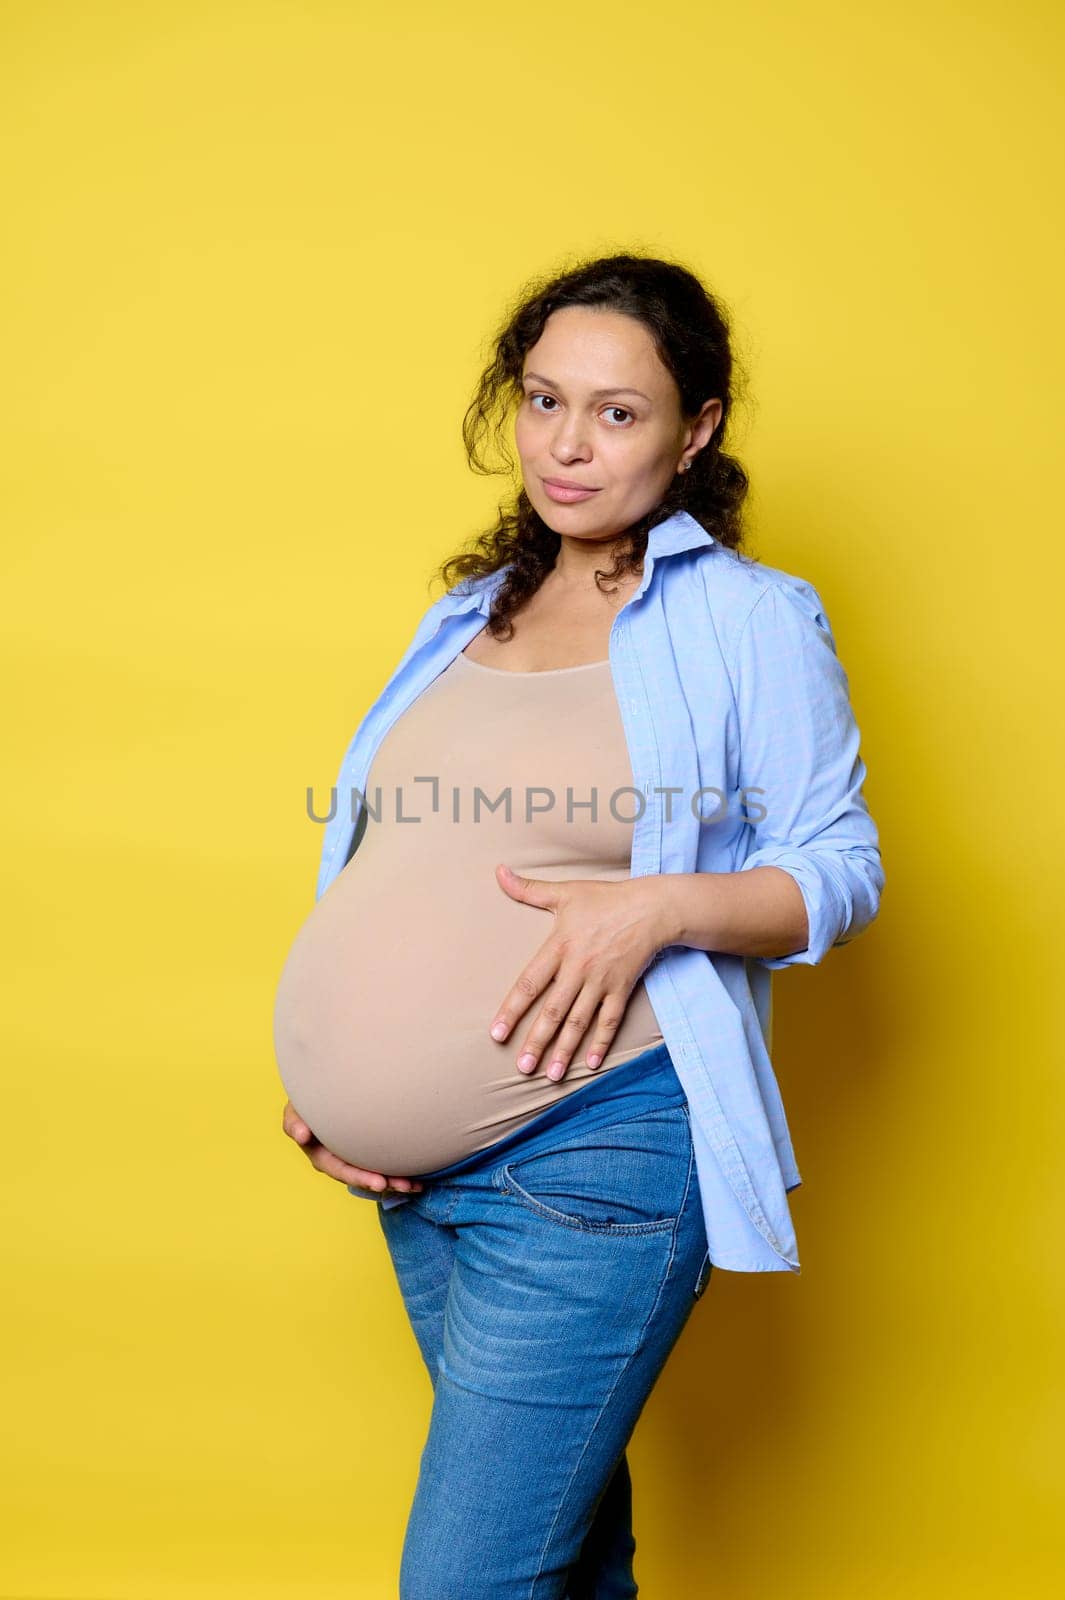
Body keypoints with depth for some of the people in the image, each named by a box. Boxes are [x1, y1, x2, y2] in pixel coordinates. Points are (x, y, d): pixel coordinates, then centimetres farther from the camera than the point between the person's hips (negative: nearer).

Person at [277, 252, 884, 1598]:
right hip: (416, 1160, 6)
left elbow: (842, 872, -5)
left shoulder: (751, 618, -6)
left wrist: (656, 906, -22)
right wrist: (319, 1072, 7)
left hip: (595, 1148, -6)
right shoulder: (472, 613, 12)